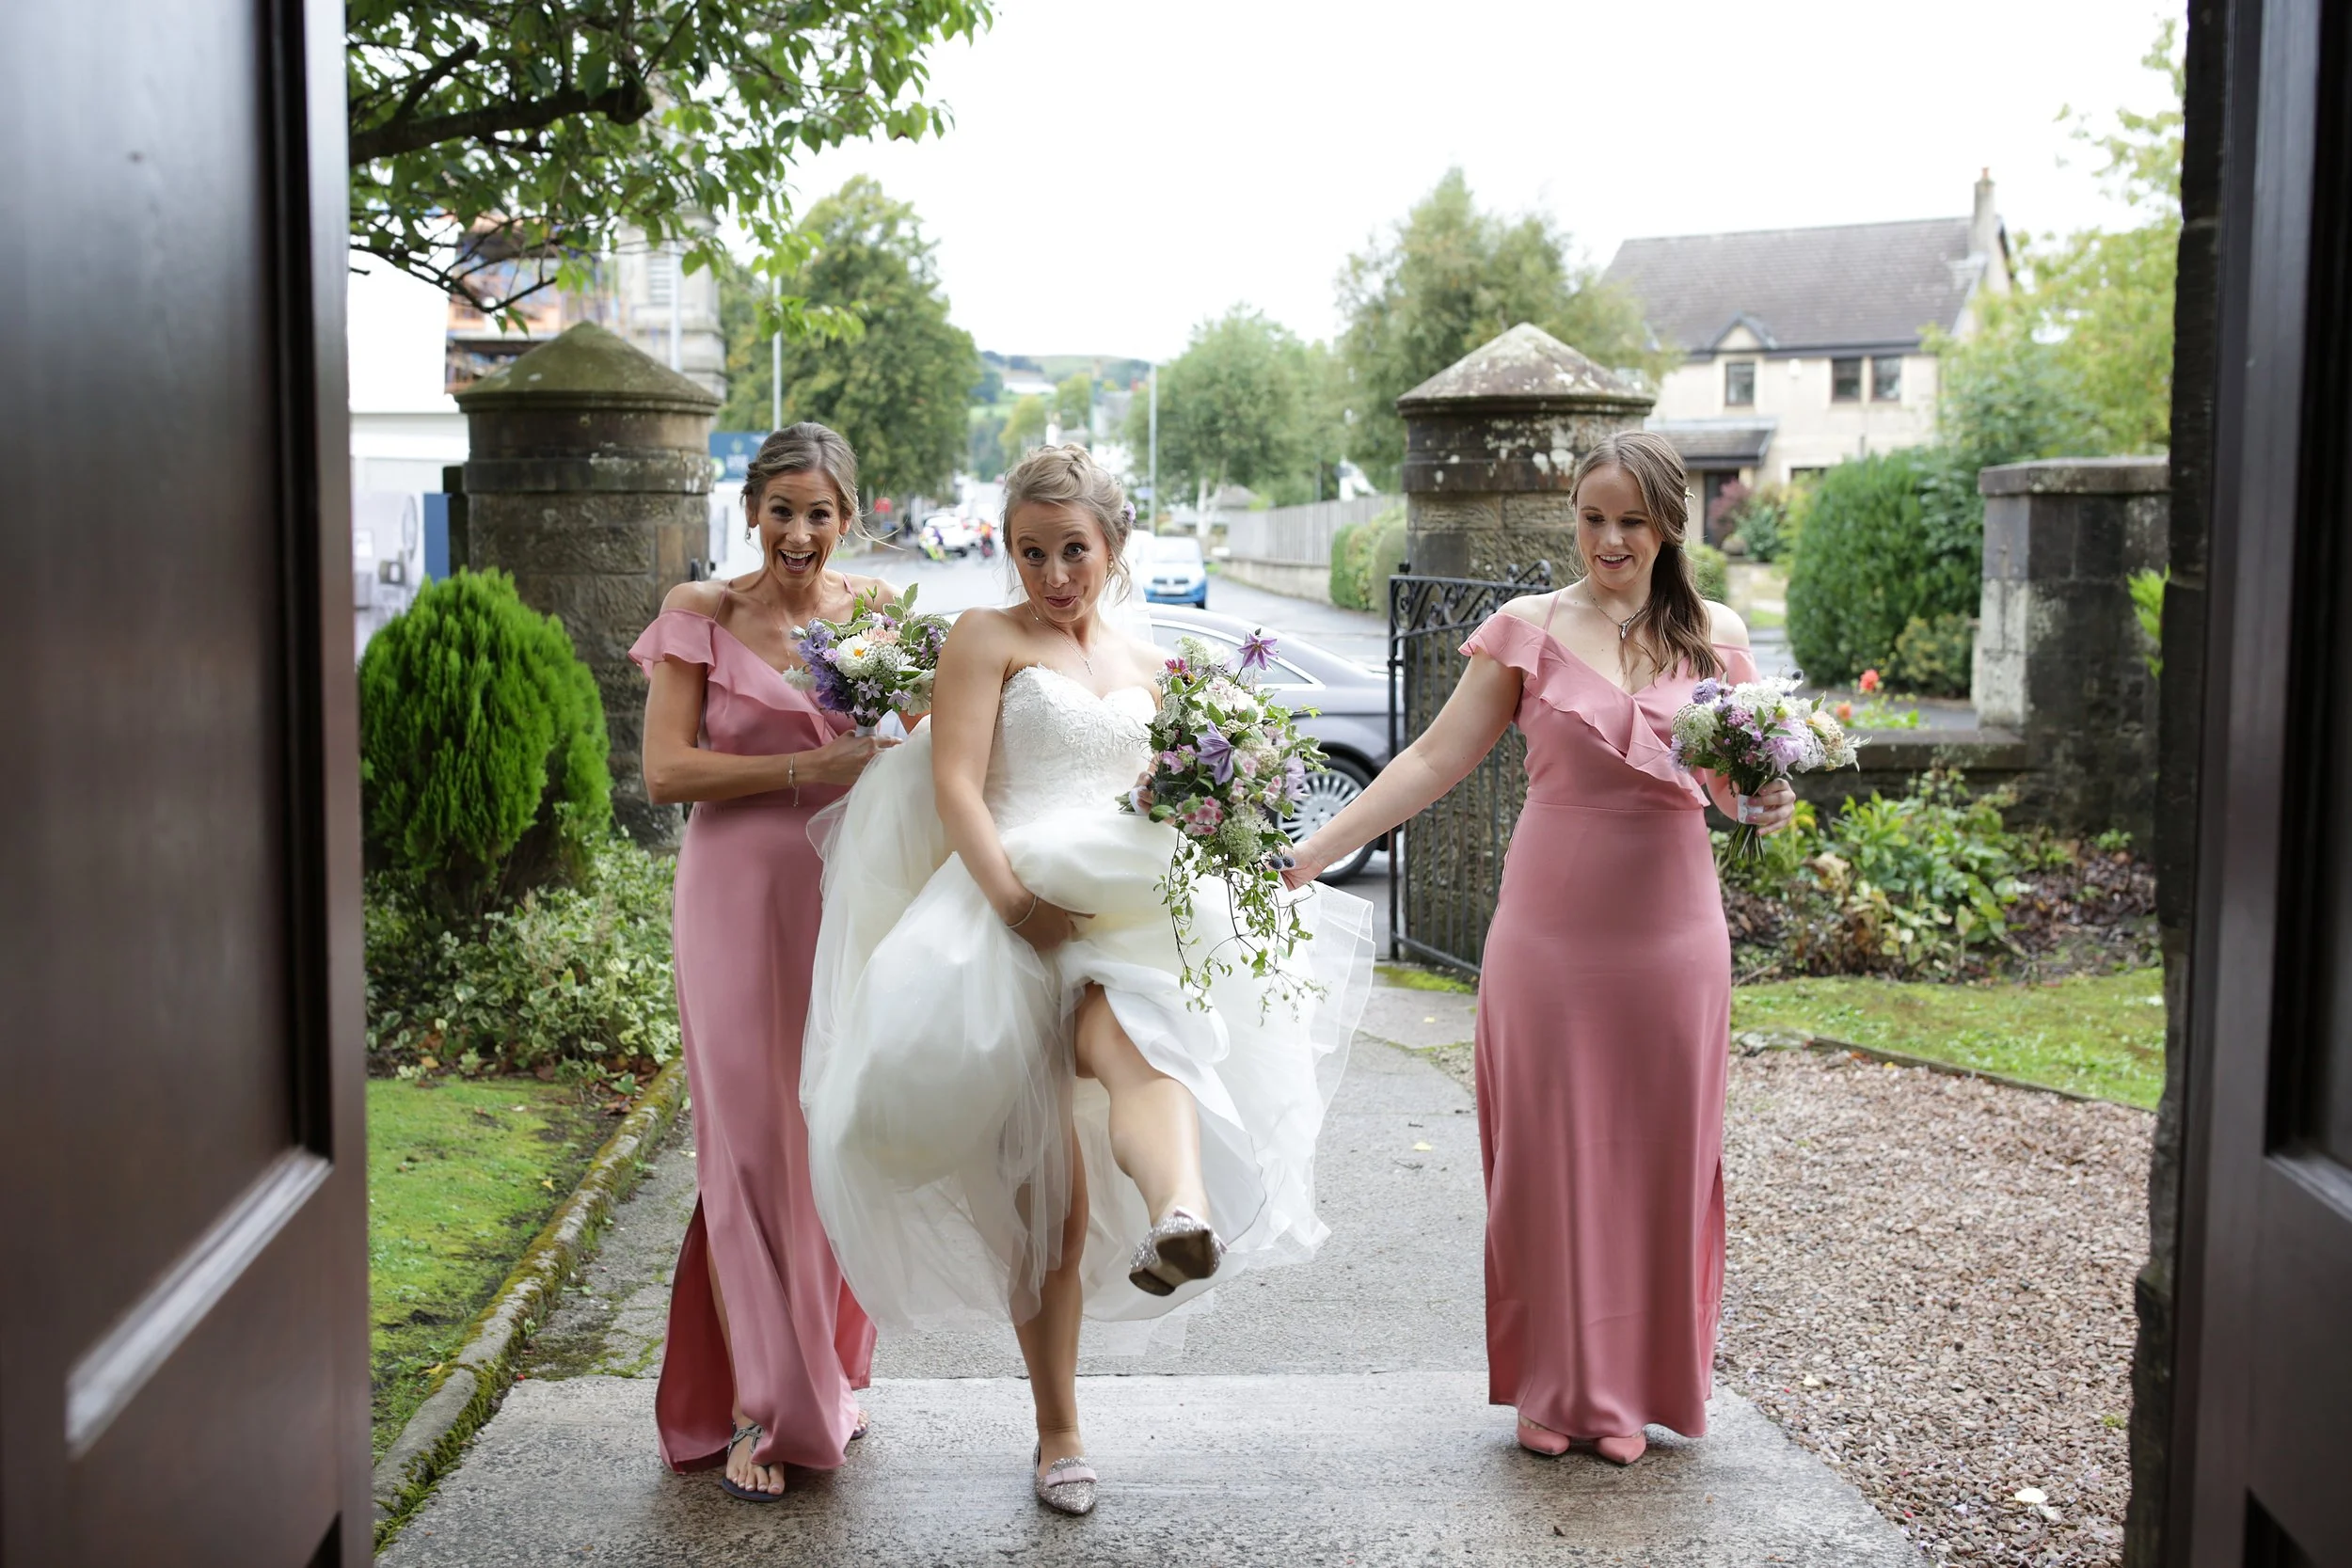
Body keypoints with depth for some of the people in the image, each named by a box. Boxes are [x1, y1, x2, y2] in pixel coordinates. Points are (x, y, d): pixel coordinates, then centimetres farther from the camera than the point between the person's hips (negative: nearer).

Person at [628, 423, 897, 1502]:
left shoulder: (881, 611, 7)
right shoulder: (702, 616, -2)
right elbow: (665, 771, -9)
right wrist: (806, 767, -17)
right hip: (743, 897, -3)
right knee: (752, 1149, -2)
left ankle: (826, 1380, 26)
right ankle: (755, 1410, 7)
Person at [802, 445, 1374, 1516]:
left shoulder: (1145, 667, 24)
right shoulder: (985, 641, 8)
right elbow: (955, 787, -4)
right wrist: (1015, 895, -20)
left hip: (1129, 913, 3)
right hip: (1015, 916, -2)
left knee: (1137, 1036, -35)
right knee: (1044, 1183, -3)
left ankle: (1185, 1216, -65)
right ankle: (1058, 1431, 11)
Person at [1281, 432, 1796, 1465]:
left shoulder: (1714, 636, 5)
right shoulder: (1530, 630, -1)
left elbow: (1734, 780, 13)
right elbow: (1434, 762, -2)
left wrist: (1766, 806, -12)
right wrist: (1304, 856, -9)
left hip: (1669, 931, 2)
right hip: (1550, 927, -1)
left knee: (1656, 1157, 8)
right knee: (1547, 1153, 5)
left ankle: (1631, 1388, 24)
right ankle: (1554, 1385, 21)